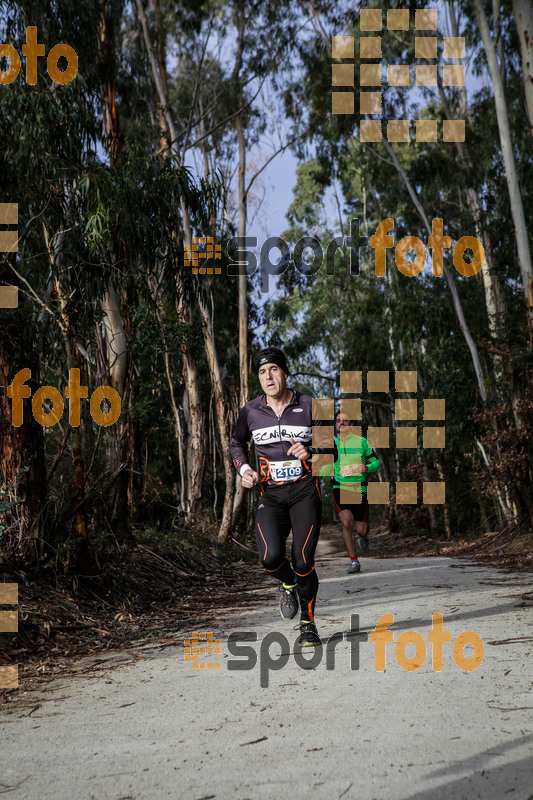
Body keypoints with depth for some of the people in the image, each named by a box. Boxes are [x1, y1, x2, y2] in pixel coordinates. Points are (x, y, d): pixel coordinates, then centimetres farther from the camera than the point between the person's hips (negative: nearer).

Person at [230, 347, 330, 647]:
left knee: (303, 561, -7)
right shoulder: (251, 411, 3)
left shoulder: (308, 406, -1)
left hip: (305, 490, -1)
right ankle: (289, 584, 16)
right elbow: (237, 442, 22)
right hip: (271, 494, 1)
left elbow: (331, 449, 4)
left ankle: (308, 624, 15)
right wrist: (244, 469, 4)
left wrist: (310, 452, -16)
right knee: (271, 556, -20)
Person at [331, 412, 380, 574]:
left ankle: (363, 536, 42)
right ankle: (354, 562, -9)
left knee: (361, 530, 0)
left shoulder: (361, 441, 2)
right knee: (347, 522, -21)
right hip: (340, 489, 0)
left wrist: (368, 468, -13)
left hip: (360, 490, 0)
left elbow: (376, 461, 9)